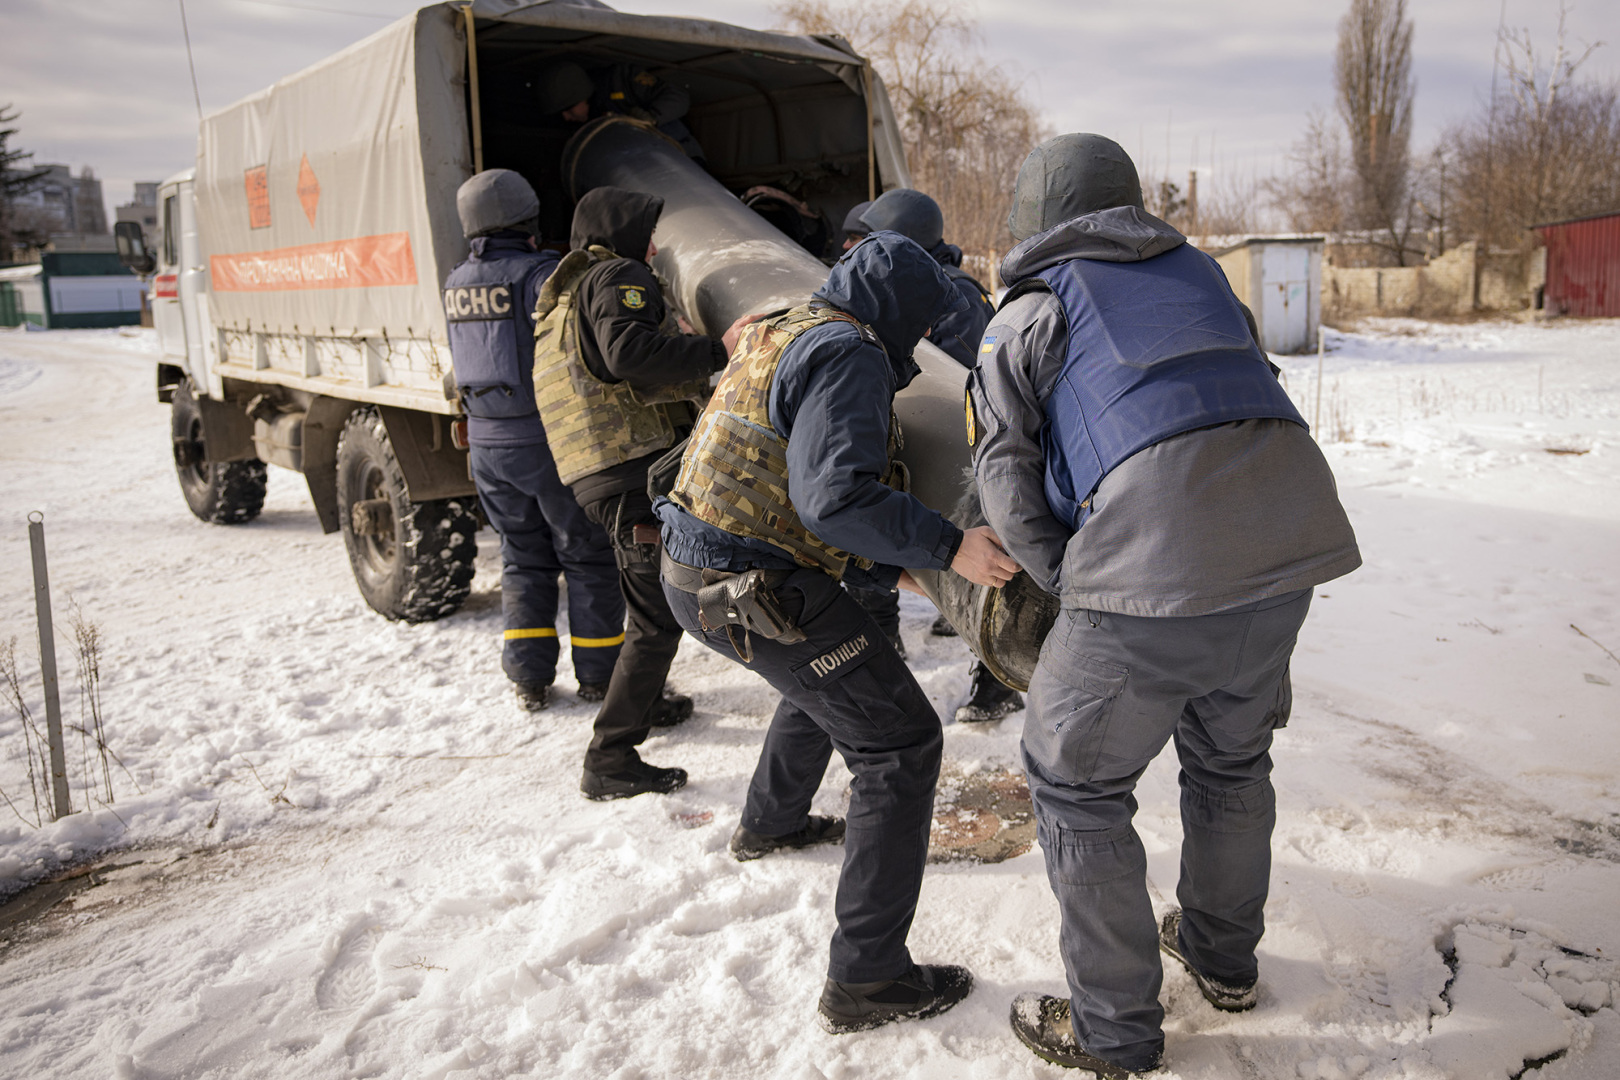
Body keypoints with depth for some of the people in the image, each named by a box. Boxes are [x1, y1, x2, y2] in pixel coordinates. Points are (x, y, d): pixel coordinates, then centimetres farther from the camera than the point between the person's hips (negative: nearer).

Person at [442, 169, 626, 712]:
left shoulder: (457, 282, 7)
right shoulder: (540, 273, -15)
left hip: (486, 443, 6)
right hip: (549, 441, -6)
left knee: (523, 558, 16)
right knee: (589, 556, 8)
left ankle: (529, 677, 17)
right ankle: (598, 675, 15)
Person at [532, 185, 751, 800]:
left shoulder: (561, 301, 28)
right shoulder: (619, 277, -3)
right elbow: (628, 352, -23)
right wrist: (716, 351, -18)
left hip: (596, 479, 10)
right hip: (637, 472, -10)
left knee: (655, 604, 27)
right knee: (658, 617, -8)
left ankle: (644, 704, 44)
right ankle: (609, 760, -6)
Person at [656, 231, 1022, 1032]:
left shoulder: (782, 337, 19)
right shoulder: (847, 354, -12)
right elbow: (834, 495, -27)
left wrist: (894, 565, 22)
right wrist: (948, 547, -21)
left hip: (696, 573, 10)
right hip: (757, 590, -10)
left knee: (825, 679, 35)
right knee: (901, 746, -3)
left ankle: (770, 821, 56)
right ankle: (865, 979, 0)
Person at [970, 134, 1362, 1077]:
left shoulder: (1033, 308, 9)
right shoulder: (1198, 271, 24)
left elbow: (1005, 468, 1)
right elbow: (1256, 391, 25)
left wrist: (1072, 585, 7)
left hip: (1160, 565, -6)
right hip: (1294, 536, 7)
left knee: (1076, 780, 12)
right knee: (1231, 751, 28)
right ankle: (1225, 956, 47)